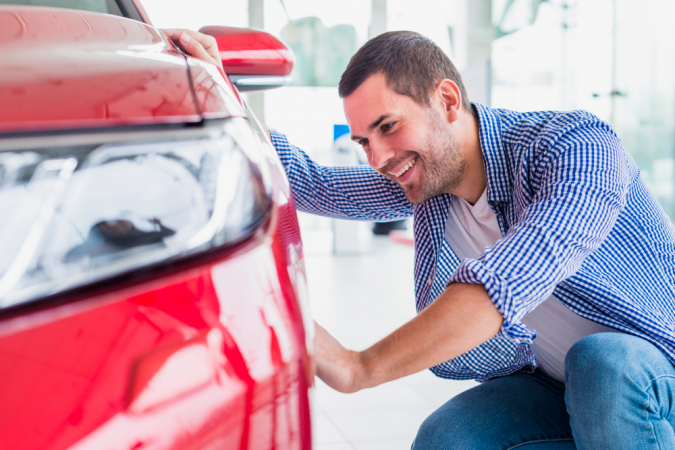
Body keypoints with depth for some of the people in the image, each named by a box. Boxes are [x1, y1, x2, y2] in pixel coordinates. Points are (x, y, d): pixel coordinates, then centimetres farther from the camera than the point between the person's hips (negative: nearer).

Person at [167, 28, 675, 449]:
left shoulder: (577, 145, -25)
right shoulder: (421, 179, -2)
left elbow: (511, 279, -40)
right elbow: (310, 183, 6)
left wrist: (358, 369, -44)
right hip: (551, 386, 5)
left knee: (603, 361, -38)